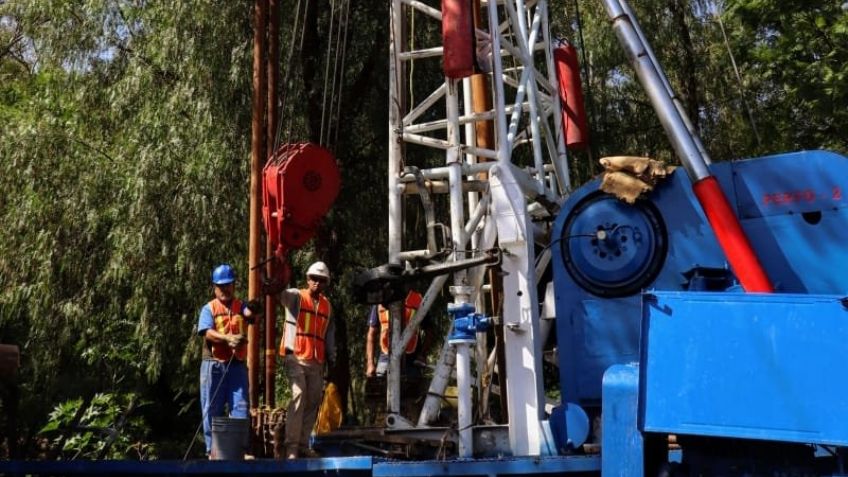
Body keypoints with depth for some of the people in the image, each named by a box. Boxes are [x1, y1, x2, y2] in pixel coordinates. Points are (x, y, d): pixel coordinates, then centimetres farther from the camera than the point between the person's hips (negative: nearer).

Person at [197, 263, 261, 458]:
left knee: (240, 407, -1)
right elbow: (208, 332, -11)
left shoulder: (241, 306, 9)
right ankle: (213, 449, 13)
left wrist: (253, 310, -40)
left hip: (237, 365, 1)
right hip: (214, 365, -1)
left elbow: (250, 313, -16)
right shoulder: (209, 308, 4)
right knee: (212, 409, 4)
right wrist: (228, 338, -29)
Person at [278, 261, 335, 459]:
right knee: (298, 396, -16)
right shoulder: (296, 297, 2)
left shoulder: (327, 305, 16)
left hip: (317, 361, 6)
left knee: (313, 401, 6)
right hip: (296, 357, -6)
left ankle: (303, 443, 15)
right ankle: (291, 445, -14)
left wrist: (332, 358, 13)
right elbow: (279, 292, -16)